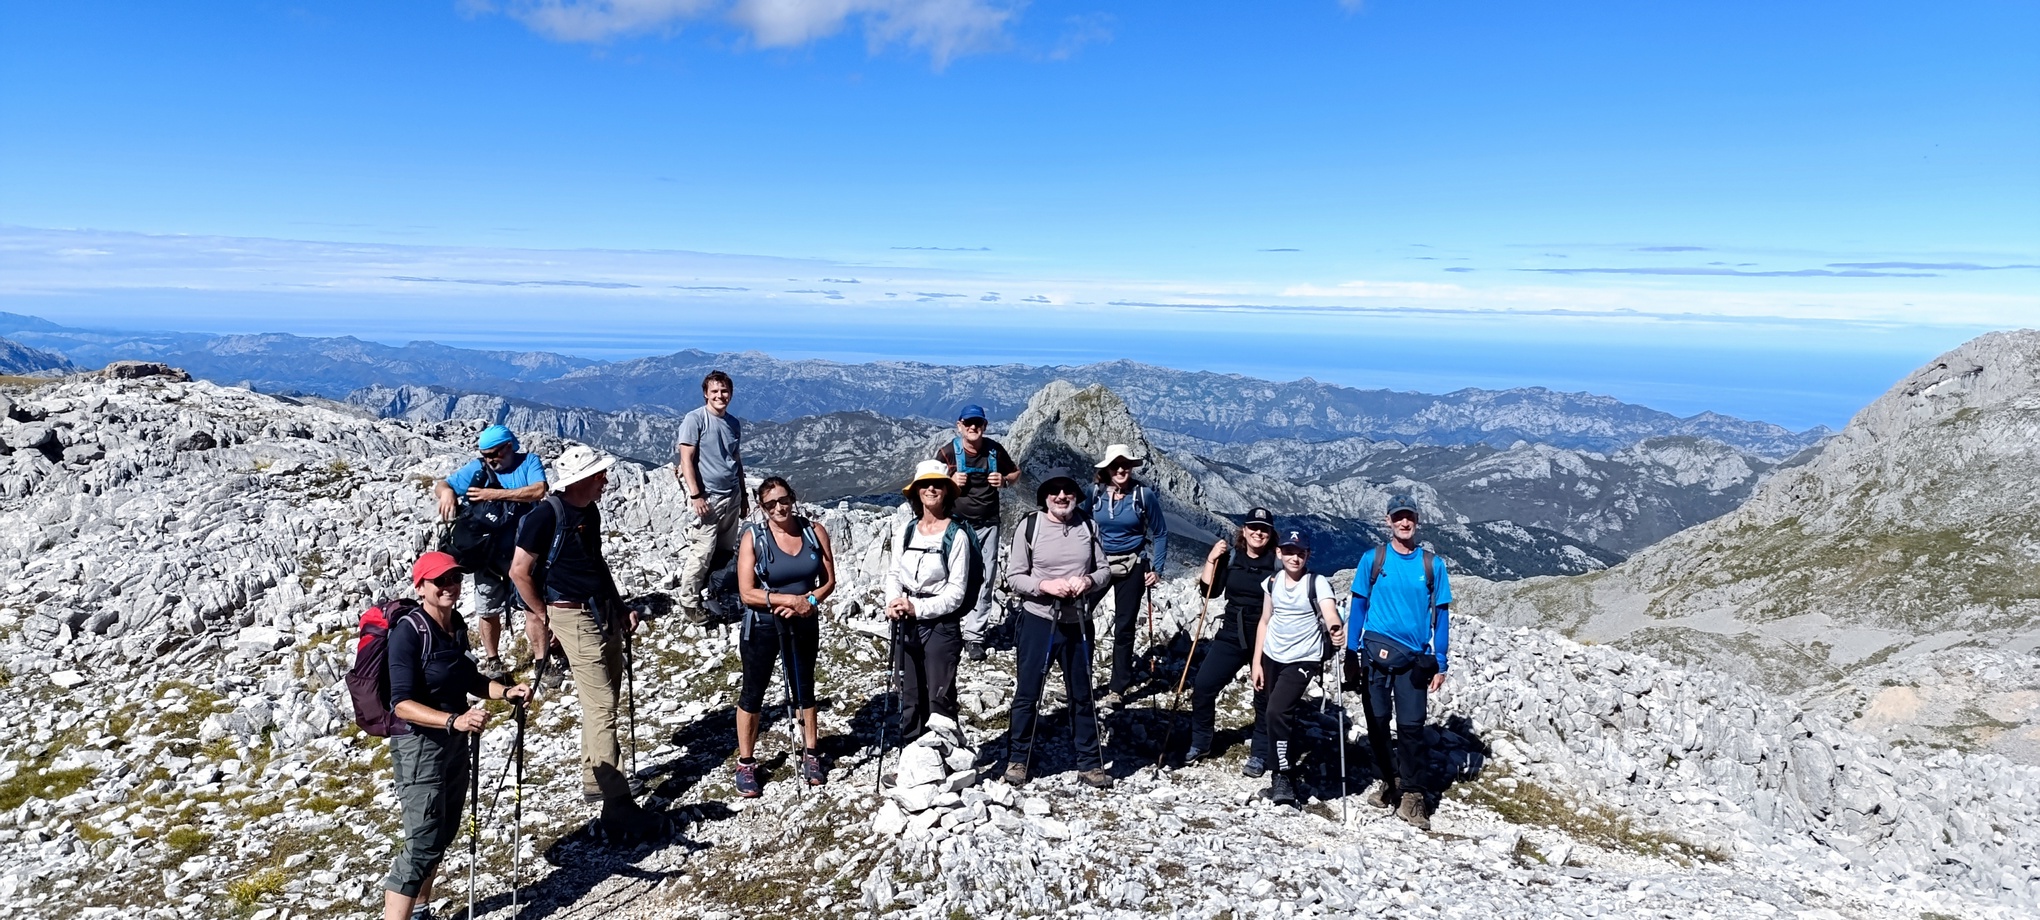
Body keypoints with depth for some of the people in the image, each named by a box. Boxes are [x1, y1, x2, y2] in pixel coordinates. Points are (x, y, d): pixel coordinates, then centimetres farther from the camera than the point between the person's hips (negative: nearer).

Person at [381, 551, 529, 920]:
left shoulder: (457, 624, 3)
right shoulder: (408, 632, -20)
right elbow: (403, 704, -26)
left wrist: (507, 692, 0)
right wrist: (454, 720, -39)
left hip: (454, 741, 8)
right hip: (419, 743, -8)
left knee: (444, 833, 18)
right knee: (424, 841, -11)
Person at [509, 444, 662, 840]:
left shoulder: (590, 511, 9)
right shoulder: (547, 515, -17)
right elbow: (520, 570, -14)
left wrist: (620, 606, 15)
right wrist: (541, 615, -6)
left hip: (604, 613, 9)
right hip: (574, 617, -9)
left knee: (605, 700, 15)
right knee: (601, 707, -11)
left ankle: (594, 781, 30)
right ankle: (618, 807, -10)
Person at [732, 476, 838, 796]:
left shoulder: (815, 531, -7)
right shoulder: (753, 538, -14)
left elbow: (828, 580, -2)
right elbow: (747, 592, -17)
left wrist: (809, 602, -21)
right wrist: (792, 599, -24)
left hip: (804, 626, 3)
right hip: (762, 628, -3)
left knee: (804, 689, 18)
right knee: (753, 693, 10)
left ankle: (811, 754, 34)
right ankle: (745, 764, 23)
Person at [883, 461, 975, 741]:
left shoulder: (956, 535, -11)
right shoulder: (905, 530, 4)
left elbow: (956, 592, -12)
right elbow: (893, 574, 12)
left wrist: (917, 608, -19)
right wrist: (892, 602, -7)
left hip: (940, 624, -5)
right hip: (905, 624, 5)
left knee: (939, 700, -1)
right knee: (909, 697, 14)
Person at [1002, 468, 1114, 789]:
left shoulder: (1088, 526, 1)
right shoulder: (1029, 526, -7)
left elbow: (1103, 569, 7)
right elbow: (1013, 577, -6)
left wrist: (1088, 580, -14)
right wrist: (1045, 585, -22)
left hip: (1078, 623, 3)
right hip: (1038, 621, -3)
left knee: (1082, 695, 13)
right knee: (1027, 694, 7)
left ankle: (1090, 763, 25)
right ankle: (1018, 759, 23)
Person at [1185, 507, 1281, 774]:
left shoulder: (1278, 561, -6)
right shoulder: (1230, 557, 4)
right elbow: (1209, 590, 2)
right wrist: (1211, 560, -8)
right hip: (1231, 634, 3)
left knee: (1265, 697, 4)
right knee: (1203, 686, 0)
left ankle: (1259, 756, 18)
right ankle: (1199, 744, 18)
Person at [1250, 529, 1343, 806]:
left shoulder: (1317, 583, -12)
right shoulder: (1272, 582, 2)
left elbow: (1330, 612, -27)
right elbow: (1265, 622, 9)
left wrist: (1337, 630, -50)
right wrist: (1256, 662, 7)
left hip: (1303, 659, -5)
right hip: (1272, 657, 5)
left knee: (1277, 712, -20)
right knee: (1275, 716, 12)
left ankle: (1283, 777, -5)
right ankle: (1283, 779, 30)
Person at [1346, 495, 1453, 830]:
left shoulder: (1432, 564, 4)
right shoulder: (1372, 559, 3)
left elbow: (1441, 615, 7)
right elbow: (1358, 607, 5)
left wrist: (1440, 663, 2)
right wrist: (1351, 655, 0)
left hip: (1414, 658, 0)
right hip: (1376, 652, 0)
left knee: (1411, 726, -3)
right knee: (1377, 721, 5)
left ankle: (1412, 794, 7)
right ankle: (1389, 781, 24)